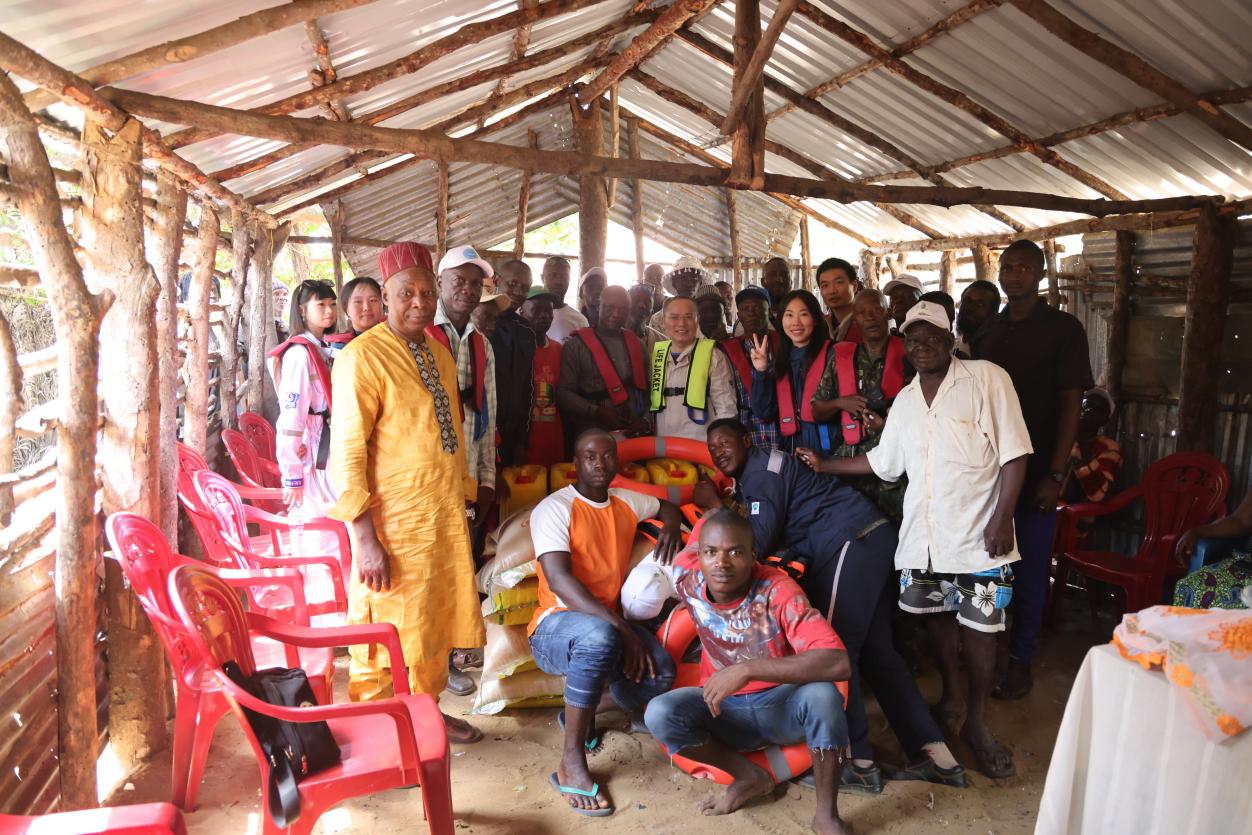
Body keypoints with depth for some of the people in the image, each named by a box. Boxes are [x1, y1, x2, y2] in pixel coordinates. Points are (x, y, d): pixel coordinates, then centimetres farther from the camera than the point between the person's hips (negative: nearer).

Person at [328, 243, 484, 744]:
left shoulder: (438, 352, 11)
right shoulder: (364, 356, -14)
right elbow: (346, 453, -17)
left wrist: (464, 504, 16)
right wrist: (365, 538, -21)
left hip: (445, 519, 8)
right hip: (393, 525, -7)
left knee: (435, 625, 19)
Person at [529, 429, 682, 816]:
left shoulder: (627, 502, 8)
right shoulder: (554, 508, -13)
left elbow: (668, 506, 29)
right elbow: (559, 580, -24)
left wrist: (671, 526, 2)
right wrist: (620, 628, -30)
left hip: (608, 622, 6)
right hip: (556, 627, -6)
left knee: (661, 674, -22)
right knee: (600, 637, -40)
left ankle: (582, 710, 8)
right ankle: (571, 763, -24)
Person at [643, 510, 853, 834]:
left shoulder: (777, 591, -28)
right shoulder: (687, 578, -17)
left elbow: (838, 662, -38)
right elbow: (707, 522, 0)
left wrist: (747, 670, -41)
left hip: (783, 704, -3)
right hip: (726, 709, 3)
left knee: (821, 694, -36)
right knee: (659, 714, -25)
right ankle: (750, 777, -1)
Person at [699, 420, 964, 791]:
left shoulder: (761, 469, -8)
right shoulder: (748, 477, 23)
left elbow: (760, 541, -15)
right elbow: (777, 536, 17)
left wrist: (716, 505, -6)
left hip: (852, 541, -10)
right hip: (867, 539, 10)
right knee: (875, 651, 10)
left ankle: (858, 763, -4)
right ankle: (934, 755, 12)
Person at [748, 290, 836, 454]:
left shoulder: (831, 354, -3)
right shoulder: (779, 360, 10)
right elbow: (764, 413, 4)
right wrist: (761, 372, -6)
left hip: (825, 446, -3)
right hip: (788, 448, 4)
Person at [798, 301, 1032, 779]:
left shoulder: (987, 379, -6)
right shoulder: (906, 400, 13)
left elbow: (1014, 454, -10)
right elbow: (883, 461, 21)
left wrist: (1002, 518, -16)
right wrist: (825, 466, 18)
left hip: (979, 536, -5)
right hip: (922, 533, 5)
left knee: (978, 628, 2)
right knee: (937, 616, 14)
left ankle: (976, 722, 20)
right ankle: (950, 700, 35)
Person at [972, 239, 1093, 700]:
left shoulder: (1063, 328, -3)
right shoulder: (987, 332, 10)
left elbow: (1071, 405, -7)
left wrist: (1055, 475, -13)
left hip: (1034, 471, -3)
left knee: (1029, 570, 4)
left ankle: (1020, 660, 18)